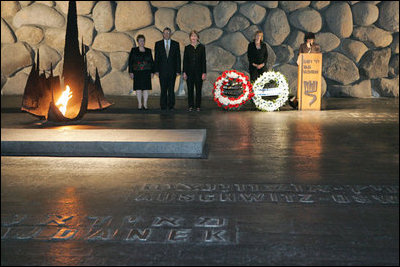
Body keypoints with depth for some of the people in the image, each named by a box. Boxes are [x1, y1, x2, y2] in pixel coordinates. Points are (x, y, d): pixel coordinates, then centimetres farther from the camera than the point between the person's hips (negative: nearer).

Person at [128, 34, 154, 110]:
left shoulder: (148, 51, 9)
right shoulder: (133, 50, 4)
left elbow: (152, 62, 10)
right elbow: (130, 61, 2)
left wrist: (152, 72, 4)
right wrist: (131, 72, -6)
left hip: (146, 72, 1)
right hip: (137, 72, -1)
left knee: (146, 88, -1)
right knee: (138, 88, 0)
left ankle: (145, 104, 5)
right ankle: (139, 104, 7)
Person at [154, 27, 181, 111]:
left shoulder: (175, 44, 7)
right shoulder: (158, 44, 7)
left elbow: (178, 58, 5)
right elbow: (156, 58, 5)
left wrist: (178, 70, -2)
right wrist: (156, 70, -3)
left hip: (172, 70, 0)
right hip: (162, 71, 0)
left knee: (171, 89, 1)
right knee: (163, 89, 2)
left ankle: (171, 106, 7)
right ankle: (163, 106, 9)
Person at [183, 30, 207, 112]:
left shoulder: (201, 47, 3)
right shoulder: (187, 48, 6)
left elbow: (203, 60, 1)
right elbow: (185, 60, 5)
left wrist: (204, 73, -5)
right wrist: (184, 72, -2)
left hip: (198, 71, -1)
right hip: (190, 71, 1)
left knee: (198, 89, 1)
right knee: (190, 89, 3)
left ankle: (198, 106, 9)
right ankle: (191, 106, 11)